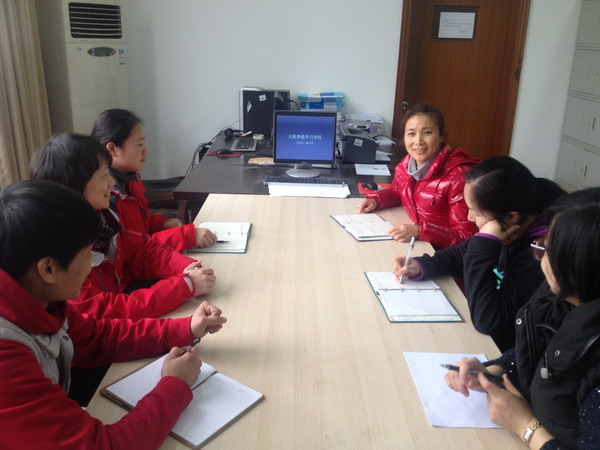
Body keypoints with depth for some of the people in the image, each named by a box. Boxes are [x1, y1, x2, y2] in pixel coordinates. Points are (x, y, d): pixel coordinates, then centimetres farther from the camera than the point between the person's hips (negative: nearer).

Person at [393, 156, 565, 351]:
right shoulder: (511, 231, -8)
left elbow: (487, 321, -32)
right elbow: (463, 254, 10)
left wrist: (485, 244, -32)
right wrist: (421, 266, -7)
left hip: (505, 354, -6)